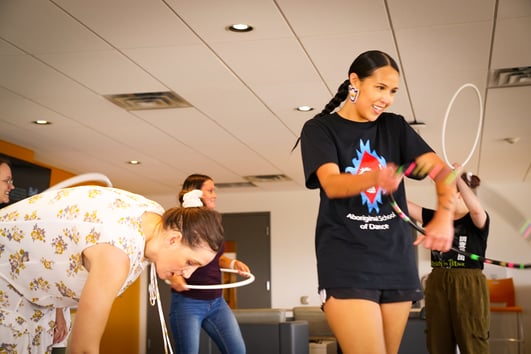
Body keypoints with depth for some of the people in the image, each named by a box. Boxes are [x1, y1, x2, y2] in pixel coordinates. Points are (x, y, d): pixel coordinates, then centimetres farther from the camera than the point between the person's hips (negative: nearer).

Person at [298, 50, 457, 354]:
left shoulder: (395, 127, 9)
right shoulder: (320, 129, -2)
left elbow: (444, 170, -2)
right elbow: (332, 184, -20)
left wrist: (444, 217, -22)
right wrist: (375, 178, -41)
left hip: (397, 261, 5)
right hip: (346, 264, -4)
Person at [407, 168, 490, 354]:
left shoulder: (477, 220, -2)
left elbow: (476, 208, -27)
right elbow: (404, 204, 7)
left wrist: (458, 179, -25)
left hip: (468, 286, -5)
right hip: (438, 285, 5)